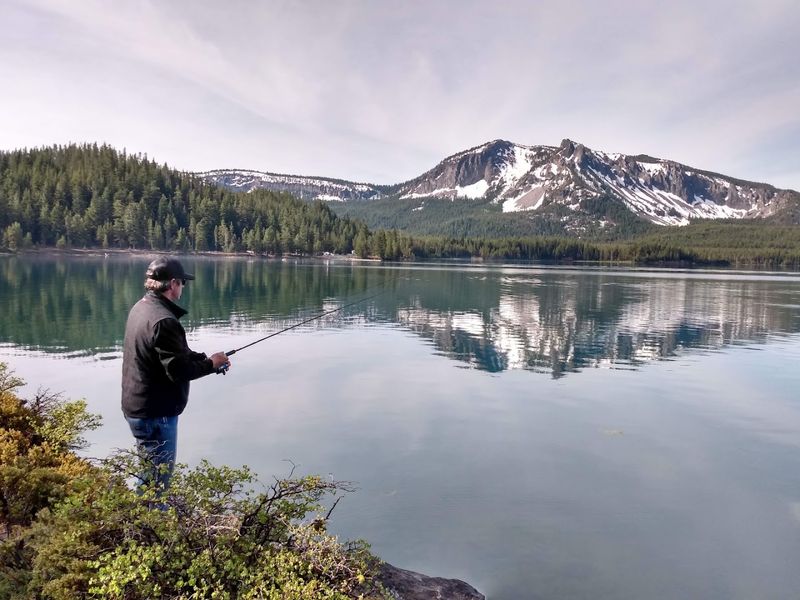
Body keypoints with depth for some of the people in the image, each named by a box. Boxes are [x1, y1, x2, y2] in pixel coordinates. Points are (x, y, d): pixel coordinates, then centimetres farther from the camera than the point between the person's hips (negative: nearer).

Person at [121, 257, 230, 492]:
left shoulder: (140, 308, 6)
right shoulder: (163, 320, -25)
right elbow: (179, 371, -25)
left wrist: (202, 358, 5)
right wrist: (211, 363, -10)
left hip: (136, 406, 10)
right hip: (155, 413, -10)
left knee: (149, 473, 25)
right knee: (156, 480, 2)